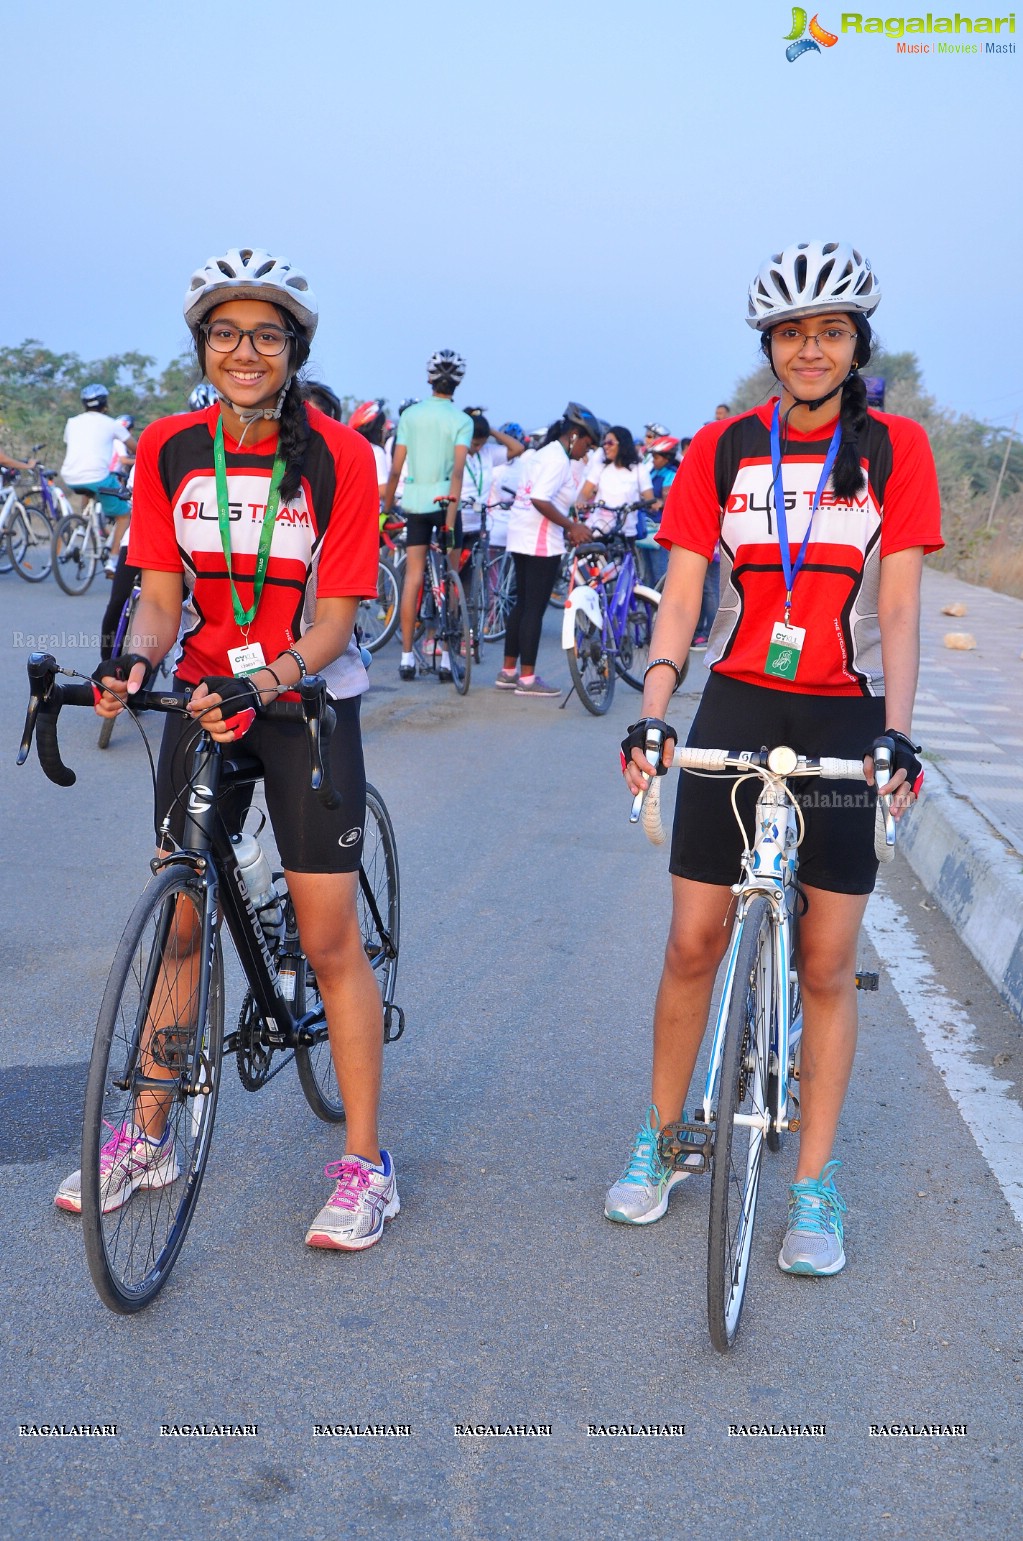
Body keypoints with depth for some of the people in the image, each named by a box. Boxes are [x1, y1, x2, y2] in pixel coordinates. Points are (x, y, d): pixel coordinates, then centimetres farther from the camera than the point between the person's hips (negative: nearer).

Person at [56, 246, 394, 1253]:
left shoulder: (338, 456, -12)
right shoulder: (169, 449, -1)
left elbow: (333, 622, -13)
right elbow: (161, 597, -2)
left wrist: (261, 685, -30)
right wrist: (133, 660, -23)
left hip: (307, 700, -3)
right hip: (202, 697, 4)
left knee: (328, 937, -3)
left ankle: (365, 1164, 9)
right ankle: (147, 1140, 25)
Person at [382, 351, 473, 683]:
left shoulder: (410, 415, 4)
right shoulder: (462, 420, -4)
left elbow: (396, 468, 2)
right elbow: (457, 471, -15)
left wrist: (387, 506, 13)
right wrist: (451, 517, -18)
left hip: (414, 502, 2)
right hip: (444, 502, -2)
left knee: (413, 577, 5)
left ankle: (407, 657, 3)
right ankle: (446, 658, 5)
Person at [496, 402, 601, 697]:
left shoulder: (544, 453, 17)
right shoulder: (558, 459, -14)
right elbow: (540, 500, -25)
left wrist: (568, 527, 14)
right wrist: (571, 526, -19)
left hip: (522, 537, 10)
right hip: (541, 540, -10)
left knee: (523, 604, 14)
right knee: (535, 608, -5)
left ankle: (508, 672, 19)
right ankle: (527, 678, -1)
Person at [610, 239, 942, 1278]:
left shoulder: (895, 449, 0)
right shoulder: (721, 450, 2)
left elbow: (899, 603, -7)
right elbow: (681, 593, -2)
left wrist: (897, 732, -19)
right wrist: (650, 716, -15)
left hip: (846, 720, -1)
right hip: (736, 708, 1)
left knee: (827, 965, 3)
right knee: (693, 944, 3)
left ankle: (814, 1186, 15)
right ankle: (660, 1141, 23)